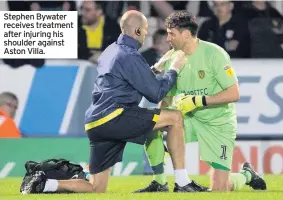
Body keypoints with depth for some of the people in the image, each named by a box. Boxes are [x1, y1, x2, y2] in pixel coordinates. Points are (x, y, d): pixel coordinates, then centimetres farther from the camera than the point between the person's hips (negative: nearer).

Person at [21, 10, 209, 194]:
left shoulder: (111, 51, 20)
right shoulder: (130, 56, -8)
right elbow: (155, 94, -4)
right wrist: (174, 70, 8)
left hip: (95, 124, 9)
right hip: (114, 117, -9)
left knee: (96, 189, 11)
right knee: (176, 117, -4)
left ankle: (45, 184, -4)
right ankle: (182, 183, -6)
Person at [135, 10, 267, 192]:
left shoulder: (214, 53, -17)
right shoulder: (171, 58, -3)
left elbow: (234, 94, -20)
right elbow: (166, 99, 3)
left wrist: (197, 101, -26)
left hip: (218, 123, -5)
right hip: (189, 119, 5)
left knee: (219, 189, -12)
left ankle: (247, 175, 25)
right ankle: (159, 183, -4)